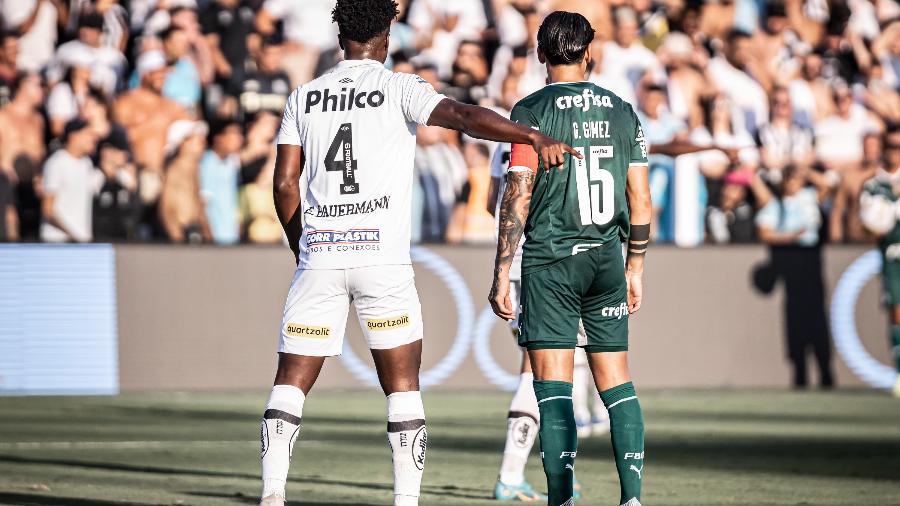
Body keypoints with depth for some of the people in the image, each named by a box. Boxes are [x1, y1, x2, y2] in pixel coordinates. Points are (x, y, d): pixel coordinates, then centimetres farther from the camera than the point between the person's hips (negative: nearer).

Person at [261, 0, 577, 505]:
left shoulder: (303, 98, 11)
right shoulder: (401, 89, 1)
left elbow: (285, 183, 9)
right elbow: (465, 117, -16)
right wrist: (535, 136, -22)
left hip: (320, 253, 2)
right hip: (382, 257, -2)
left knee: (292, 382, 5)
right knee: (403, 386, 7)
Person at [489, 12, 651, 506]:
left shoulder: (532, 110, -5)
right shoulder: (622, 111, 8)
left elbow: (517, 197, -9)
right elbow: (641, 200, 9)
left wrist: (501, 275, -6)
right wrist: (635, 268, 19)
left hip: (550, 263, -4)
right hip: (606, 261, 4)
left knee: (552, 385, -5)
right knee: (617, 383, 10)